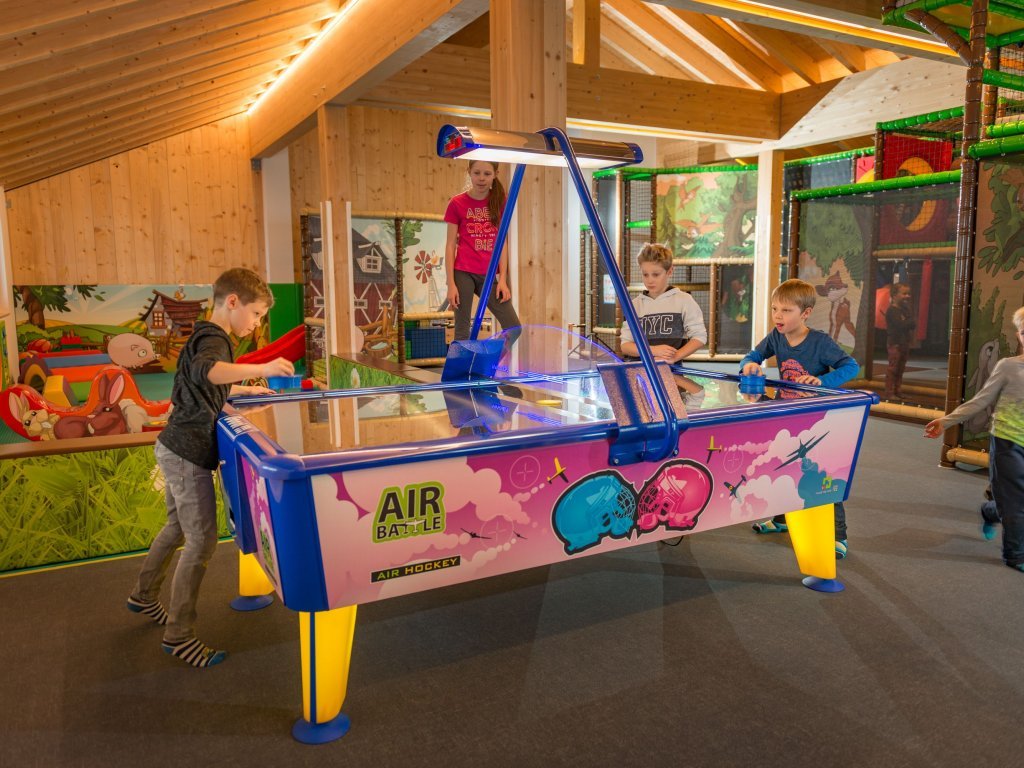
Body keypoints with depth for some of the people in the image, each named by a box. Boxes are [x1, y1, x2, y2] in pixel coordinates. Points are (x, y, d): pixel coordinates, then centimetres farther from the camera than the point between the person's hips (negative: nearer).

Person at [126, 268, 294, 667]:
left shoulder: (205, 336, 14)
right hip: (189, 455, -11)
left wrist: (246, 389, 26)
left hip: (176, 449, 11)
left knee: (178, 526, 25)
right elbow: (204, 370, -44)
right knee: (201, 542, -4)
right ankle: (179, 635, 7)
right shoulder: (213, 340, -18)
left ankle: (143, 596, 44)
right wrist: (260, 368, -50)